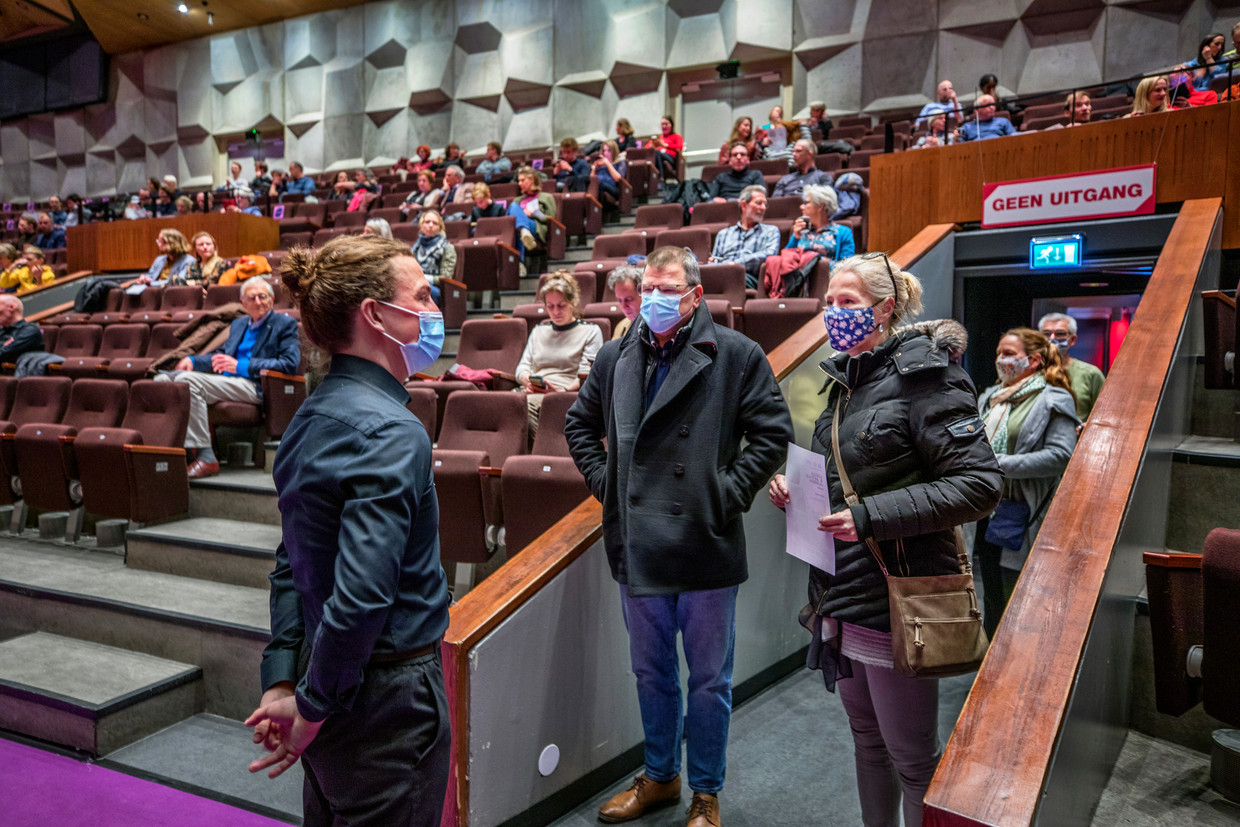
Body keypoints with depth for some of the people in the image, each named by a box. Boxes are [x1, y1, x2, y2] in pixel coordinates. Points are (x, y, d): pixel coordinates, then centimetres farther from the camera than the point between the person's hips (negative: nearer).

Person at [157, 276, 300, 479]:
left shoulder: (286, 324, 4)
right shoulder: (238, 324, 27)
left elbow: (290, 363, -10)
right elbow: (223, 355, 32)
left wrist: (240, 366, -14)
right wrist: (192, 360, 8)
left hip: (256, 387, -8)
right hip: (226, 382, 8)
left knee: (187, 380, -28)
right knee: (163, 380, -8)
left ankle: (206, 458, -29)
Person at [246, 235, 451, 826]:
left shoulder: (313, 416, 6)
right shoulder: (390, 433, -23)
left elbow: (292, 563, 8)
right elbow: (362, 594, -29)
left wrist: (282, 681, 7)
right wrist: (312, 710, -17)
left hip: (330, 675, 9)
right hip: (386, 693, -9)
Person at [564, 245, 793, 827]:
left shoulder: (735, 355, -6)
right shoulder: (617, 356, 7)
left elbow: (772, 432, -4)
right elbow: (580, 424, 19)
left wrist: (729, 492, -9)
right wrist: (604, 480, 7)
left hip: (706, 547, -4)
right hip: (637, 546, 4)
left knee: (709, 680, 11)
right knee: (651, 673, 20)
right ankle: (659, 776, 40)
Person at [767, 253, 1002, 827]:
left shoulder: (924, 374, -12)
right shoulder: (845, 378, 12)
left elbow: (978, 483, -19)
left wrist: (871, 517, -23)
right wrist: (796, 489, 5)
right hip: (843, 590, 8)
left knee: (912, 758, 5)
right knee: (866, 736, 21)